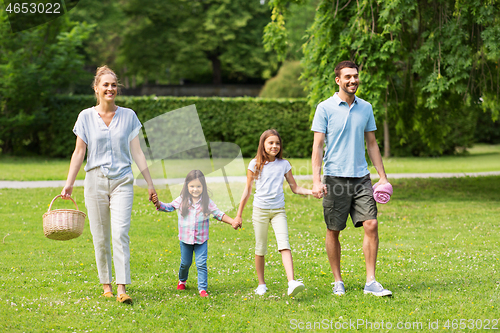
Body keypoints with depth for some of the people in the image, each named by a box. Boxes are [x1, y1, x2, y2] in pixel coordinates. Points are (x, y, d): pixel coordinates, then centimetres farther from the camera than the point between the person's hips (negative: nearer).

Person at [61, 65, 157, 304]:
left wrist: (150, 183, 6)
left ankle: (122, 289, -16)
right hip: (95, 181, 1)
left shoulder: (128, 116, 5)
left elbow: (137, 152, 7)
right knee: (100, 237, 4)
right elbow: (79, 152, 7)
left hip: (122, 181, -1)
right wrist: (69, 184, 2)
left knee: (120, 234, -13)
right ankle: (106, 284, 19)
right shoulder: (86, 117, 4)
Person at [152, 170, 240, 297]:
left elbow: (218, 214, 0)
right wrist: (158, 203, -16)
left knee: (201, 264, -9)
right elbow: (169, 207, 3)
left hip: (201, 240, -1)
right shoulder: (182, 200, -3)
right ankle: (182, 280, 42)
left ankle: (202, 288, -4)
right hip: (185, 239, 1)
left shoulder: (207, 202, -4)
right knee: (185, 263, 15)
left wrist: (232, 222, -10)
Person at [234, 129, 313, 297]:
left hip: (278, 210, 0)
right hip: (260, 210, 0)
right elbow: (247, 191, 7)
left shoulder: (284, 164, 4)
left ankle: (292, 282, -28)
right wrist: (239, 214, 8)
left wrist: (311, 191, -8)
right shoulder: (255, 164, 0)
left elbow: (295, 188, 11)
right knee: (260, 248, 5)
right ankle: (261, 284, 21)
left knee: (284, 244, -16)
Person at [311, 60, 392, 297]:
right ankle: (338, 281, 16)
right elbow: (317, 146, -4)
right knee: (333, 231, 3)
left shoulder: (366, 108, 10)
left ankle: (371, 282, -2)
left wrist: (383, 176, 12)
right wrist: (316, 180, -12)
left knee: (371, 225, -7)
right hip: (335, 177, -3)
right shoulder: (325, 108, -2)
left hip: (361, 177, 3)